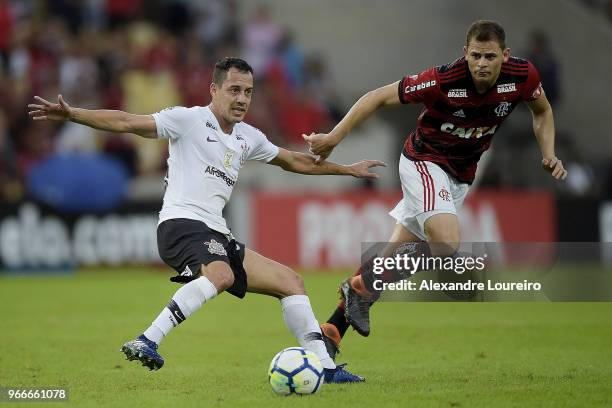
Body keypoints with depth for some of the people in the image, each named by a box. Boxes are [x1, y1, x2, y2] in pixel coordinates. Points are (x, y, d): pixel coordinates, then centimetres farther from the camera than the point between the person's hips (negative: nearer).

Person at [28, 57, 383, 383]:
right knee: (221, 275, -38)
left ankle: (325, 367, 7)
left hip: (217, 235, 8)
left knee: (290, 281, 4)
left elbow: (296, 161, 35)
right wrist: (71, 114, -17)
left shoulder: (248, 138, 20)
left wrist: (347, 169, 39)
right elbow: (126, 122, -7)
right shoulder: (189, 120, -1)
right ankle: (147, 343, -42)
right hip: (181, 223, -8)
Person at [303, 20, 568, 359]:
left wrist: (548, 154, -6)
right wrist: (333, 137, -19)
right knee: (447, 244, -28)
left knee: (392, 257, 6)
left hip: (460, 175, 5)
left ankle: (333, 328, 14)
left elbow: (542, 111, 8)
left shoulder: (522, 75, -15)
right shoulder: (443, 80, -28)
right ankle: (362, 286, -10)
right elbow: (379, 98, -18)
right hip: (424, 162, -5)